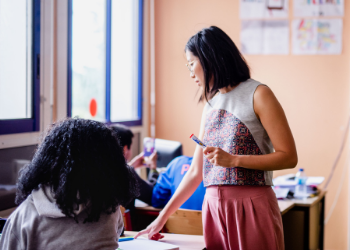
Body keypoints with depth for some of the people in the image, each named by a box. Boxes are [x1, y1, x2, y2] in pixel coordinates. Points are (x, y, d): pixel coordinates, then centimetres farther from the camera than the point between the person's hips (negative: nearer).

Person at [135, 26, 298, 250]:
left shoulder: (257, 95, -3)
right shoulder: (211, 105, 15)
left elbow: (289, 157, -9)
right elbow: (196, 172, 18)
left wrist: (233, 160, -15)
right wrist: (162, 218, 16)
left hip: (251, 205, -5)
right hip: (214, 207, 5)